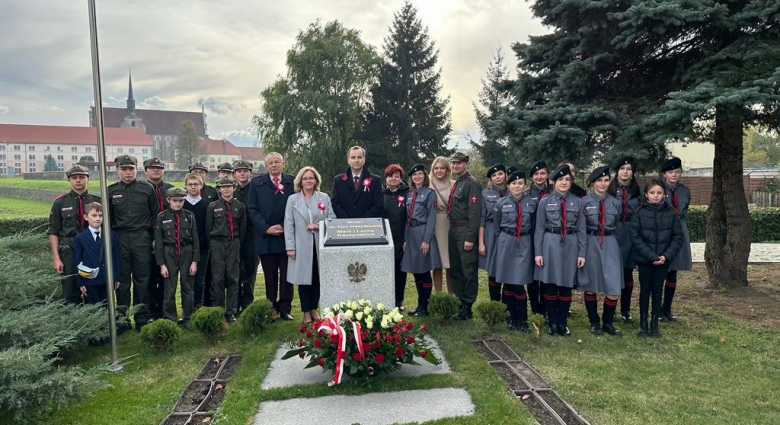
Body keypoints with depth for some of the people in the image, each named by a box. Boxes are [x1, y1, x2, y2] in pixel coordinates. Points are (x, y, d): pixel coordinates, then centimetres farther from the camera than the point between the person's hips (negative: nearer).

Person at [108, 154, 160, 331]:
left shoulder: (147, 189, 4)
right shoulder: (111, 191, 7)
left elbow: (155, 214, 7)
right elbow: (107, 218, 11)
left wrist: (155, 237, 2)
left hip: (142, 238, -1)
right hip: (120, 239, 1)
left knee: (142, 278, 2)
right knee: (122, 279, 6)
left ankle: (142, 319, 11)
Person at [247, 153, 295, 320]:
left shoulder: (292, 182, 4)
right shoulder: (256, 183, 6)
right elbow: (253, 209, 2)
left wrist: (285, 227, -10)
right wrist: (266, 228, -9)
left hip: (287, 235, 0)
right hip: (266, 237, 0)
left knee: (287, 274, 3)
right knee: (270, 276, 7)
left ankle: (285, 309, 12)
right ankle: (271, 309, 15)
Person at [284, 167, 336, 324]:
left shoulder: (324, 197, 7)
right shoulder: (293, 199, 3)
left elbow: (332, 217, 5)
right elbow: (289, 224, 0)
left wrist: (319, 225, -13)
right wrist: (290, 247, -6)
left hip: (320, 244, 2)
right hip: (301, 245, -1)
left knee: (318, 278, 7)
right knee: (304, 279, 3)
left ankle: (314, 310, 22)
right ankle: (306, 313, 13)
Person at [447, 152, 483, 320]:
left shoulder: (472, 184, -11)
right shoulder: (455, 184, 17)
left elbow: (474, 213, -17)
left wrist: (470, 238, -21)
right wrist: (452, 231, 13)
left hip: (465, 231, -9)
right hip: (453, 230, 9)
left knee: (468, 271, -1)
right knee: (455, 270, 14)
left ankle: (467, 308, 6)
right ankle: (460, 302, 25)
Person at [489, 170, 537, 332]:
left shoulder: (532, 203, 2)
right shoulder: (501, 203, 1)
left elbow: (534, 227, 10)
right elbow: (496, 228, 7)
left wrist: (530, 245, 8)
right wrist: (501, 244, 5)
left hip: (524, 244, -1)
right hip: (506, 243, 1)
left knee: (518, 284, -6)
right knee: (507, 283, 6)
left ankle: (523, 320, 8)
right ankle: (513, 317, 21)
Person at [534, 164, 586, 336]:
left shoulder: (578, 202, 5)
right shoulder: (545, 202, 1)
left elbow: (581, 229, 5)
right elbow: (539, 228, 0)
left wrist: (582, 253, 0)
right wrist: (538, 252, -5)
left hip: (571, 246, 1)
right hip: (550, 245, -1)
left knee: (567, 286, 9)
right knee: (550, 285, 5)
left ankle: (562, 322, 22)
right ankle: (552, 322, 19)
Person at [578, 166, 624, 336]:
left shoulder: (615, 203, 5)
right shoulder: (584, 202, -3)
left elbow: (616, 225, 18)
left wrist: (607, 236, 14)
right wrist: (588, 238, -2)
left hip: (610, 245, 2)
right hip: (590, 245, -2)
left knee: (614, 288, -2)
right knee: (590, 286, 7)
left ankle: (608, 323, 16)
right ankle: (594, 322, 23)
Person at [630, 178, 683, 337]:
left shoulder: (671, 213, -1)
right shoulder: (639, 213, -6)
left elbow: (678, 237, 0)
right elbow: (635, 237, -10)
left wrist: (666, 256, -12)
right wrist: (652, 256, -16)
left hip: (663, 260, 1)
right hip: (644, 259, -1)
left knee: (657, 291, 10)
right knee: (645, 290, 8)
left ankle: (655, 323, 20)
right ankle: (643, 323, 17)